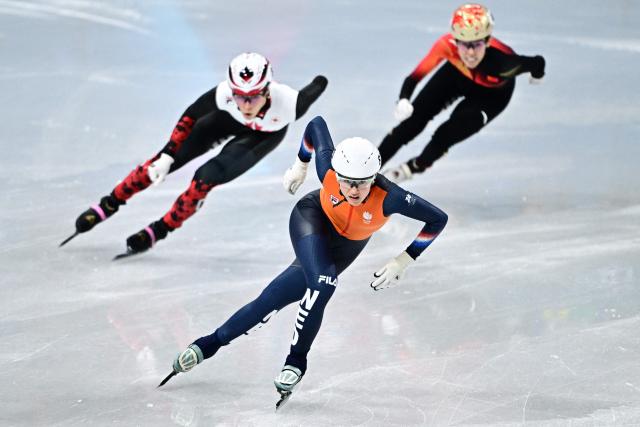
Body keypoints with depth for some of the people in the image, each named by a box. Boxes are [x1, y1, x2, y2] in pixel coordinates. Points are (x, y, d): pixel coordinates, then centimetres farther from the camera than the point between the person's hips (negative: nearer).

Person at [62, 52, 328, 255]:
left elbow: (314, 90, -21)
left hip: (266, 134, -1)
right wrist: (167, 155, -18)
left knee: (207, 177, -19)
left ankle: (160, 230, 2)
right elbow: (191, 116, -19)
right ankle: (109, 205, 18)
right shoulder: (224, 94, -39)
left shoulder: (288, 103, -44)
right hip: (227, 120, 1)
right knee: (164, 162, -3)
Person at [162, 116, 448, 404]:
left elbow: (438, 219, -27)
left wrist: (401, 263, -23)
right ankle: (297, 359, -7)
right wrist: (300, 165, 1)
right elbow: (317, 124, -15)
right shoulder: (328, 169, -35)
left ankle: (212, 343, 10)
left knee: (274, 299, -5)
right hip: (313, 217, -1)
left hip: (346, 244, 1)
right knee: (321, 284, -28)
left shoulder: (389, 197, -39)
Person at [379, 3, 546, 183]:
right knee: (415, 119, -2)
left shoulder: (502, 60, -45)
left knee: (449, 133, -14)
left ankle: (414, 167, 16)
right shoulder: (446, 45, -39)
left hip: (493, 93, -2)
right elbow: (415, 76, -33)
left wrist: (537, 75, -3)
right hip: (457, 74, 2)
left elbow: (537, 63, -26)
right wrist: (403, 100, -53)